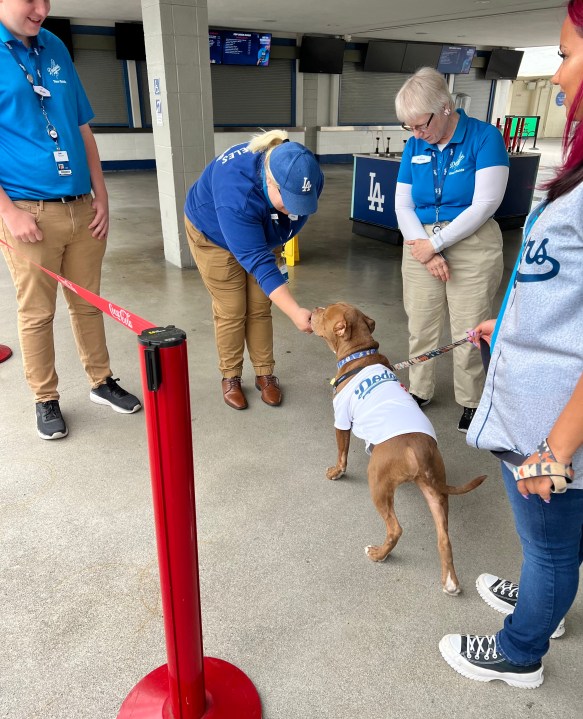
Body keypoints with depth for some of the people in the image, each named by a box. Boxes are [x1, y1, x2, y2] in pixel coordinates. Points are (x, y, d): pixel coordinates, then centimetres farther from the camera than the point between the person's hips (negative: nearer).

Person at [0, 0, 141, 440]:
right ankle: (46, 400, 21)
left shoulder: (55, 49, 11)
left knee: (88, 303, 13)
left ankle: (102, 382, 28)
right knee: (37, 313, 5)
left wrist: (101, 196, 9)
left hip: (83, 208, 5)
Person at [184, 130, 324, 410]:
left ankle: (265, 375, 16)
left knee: (259, 307, 3)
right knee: (231, 310, -3)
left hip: (260, 233, 5)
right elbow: (257, 260, -45)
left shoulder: (307, 180, -28)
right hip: (213, 234, -4)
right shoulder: (237, 193, -45)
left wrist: (272, 249, 10)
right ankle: (230, 377, 14)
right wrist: (295, 312, -50)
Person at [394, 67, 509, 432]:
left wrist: (436, 243, -15)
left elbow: (485, 204, -15)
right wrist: (427, 251, -11)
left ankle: (471, 402, 22)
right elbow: (403, 204, 2)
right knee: (421, 327, 9)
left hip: (473, 246, -4)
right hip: (422, 245, 4)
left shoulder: (484, 136, -9)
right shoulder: (415, 146, 4)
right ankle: (420, 391, 28)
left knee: (469, 331, 3)